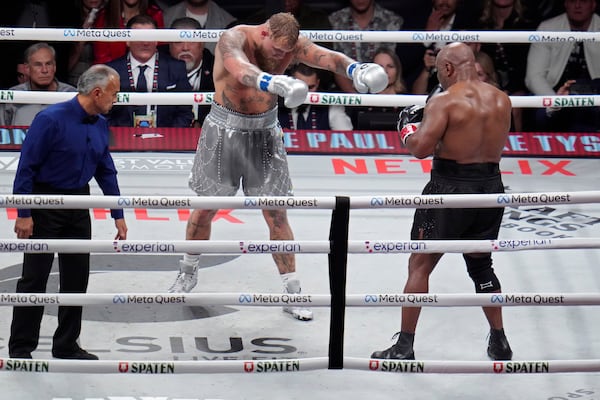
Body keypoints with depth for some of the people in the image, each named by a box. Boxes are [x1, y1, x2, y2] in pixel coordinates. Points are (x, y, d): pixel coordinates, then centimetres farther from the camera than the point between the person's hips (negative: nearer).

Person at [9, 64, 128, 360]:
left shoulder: (100, 125, 3)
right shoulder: (51, 119, -19)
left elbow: (106, 172, 13)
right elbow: (26, 167, -17)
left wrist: (118, 215, 11)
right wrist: (24, 214, -19)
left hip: (78, 205, 7)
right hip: (46, 205, -7)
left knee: (77, 277, 9)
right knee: (35, 277, -1)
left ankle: (67, 345, 21)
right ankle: (20, 348, 7)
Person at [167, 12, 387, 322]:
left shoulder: (292, 44, -11)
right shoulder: (234, 39, -23)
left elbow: (327, 57, -28)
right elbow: (241, 71, -46)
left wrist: (354, 69, -52)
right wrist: (275, 83, -67)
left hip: (265, 133, 2)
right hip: (225, 131, -2)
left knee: (277, 216, 1)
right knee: (205, 208, 11)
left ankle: (291, 293, 8)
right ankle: (188, 274, 34)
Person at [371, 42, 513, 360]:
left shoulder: (444, 101, -13)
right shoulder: (501, 100, 5)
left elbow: (422, 147, -19)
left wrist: (407, 129, 0)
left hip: (451, 186, -6)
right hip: (491, 186, 6)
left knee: (420, 265, 4)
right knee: (481, 264, 23)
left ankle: (404, 346, 4)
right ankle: (499, 342, 23)